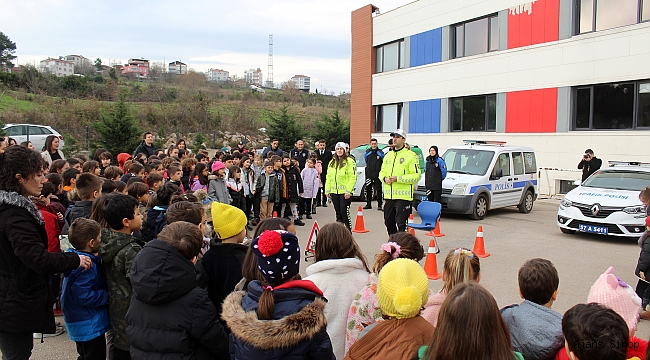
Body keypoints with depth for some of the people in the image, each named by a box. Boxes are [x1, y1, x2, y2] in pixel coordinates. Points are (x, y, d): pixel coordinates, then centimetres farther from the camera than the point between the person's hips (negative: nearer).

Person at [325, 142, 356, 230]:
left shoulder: (349, 161, -5)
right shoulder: (332, 162, 16)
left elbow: (353, 177, -11)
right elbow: (329, 177, 18)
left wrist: (348, 191, -17)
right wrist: (327, 190, 10)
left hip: (345, 192, -6)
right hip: (334, 191, 6)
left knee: (344, 212, -9)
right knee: (338, 213, 11)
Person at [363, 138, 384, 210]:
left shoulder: (380, 153, -1)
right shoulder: (367, 153, 5)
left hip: (378, 175, -3)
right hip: (369, 175, 3)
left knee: (378, 190, -2)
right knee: (368, 190, 8)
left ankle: (379, 205, 3)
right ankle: (368, 204, 18)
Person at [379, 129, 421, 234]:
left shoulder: (410, 156, -5)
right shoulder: (388, 155, 17)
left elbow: (416, 176, -11)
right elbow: (382, 172, 22)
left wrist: (398, 179, -18)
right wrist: (384, 178, -2)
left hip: (403, 195, -7)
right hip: (389, 195, 7)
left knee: (401, 224, -8)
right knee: (388, 222, 14)